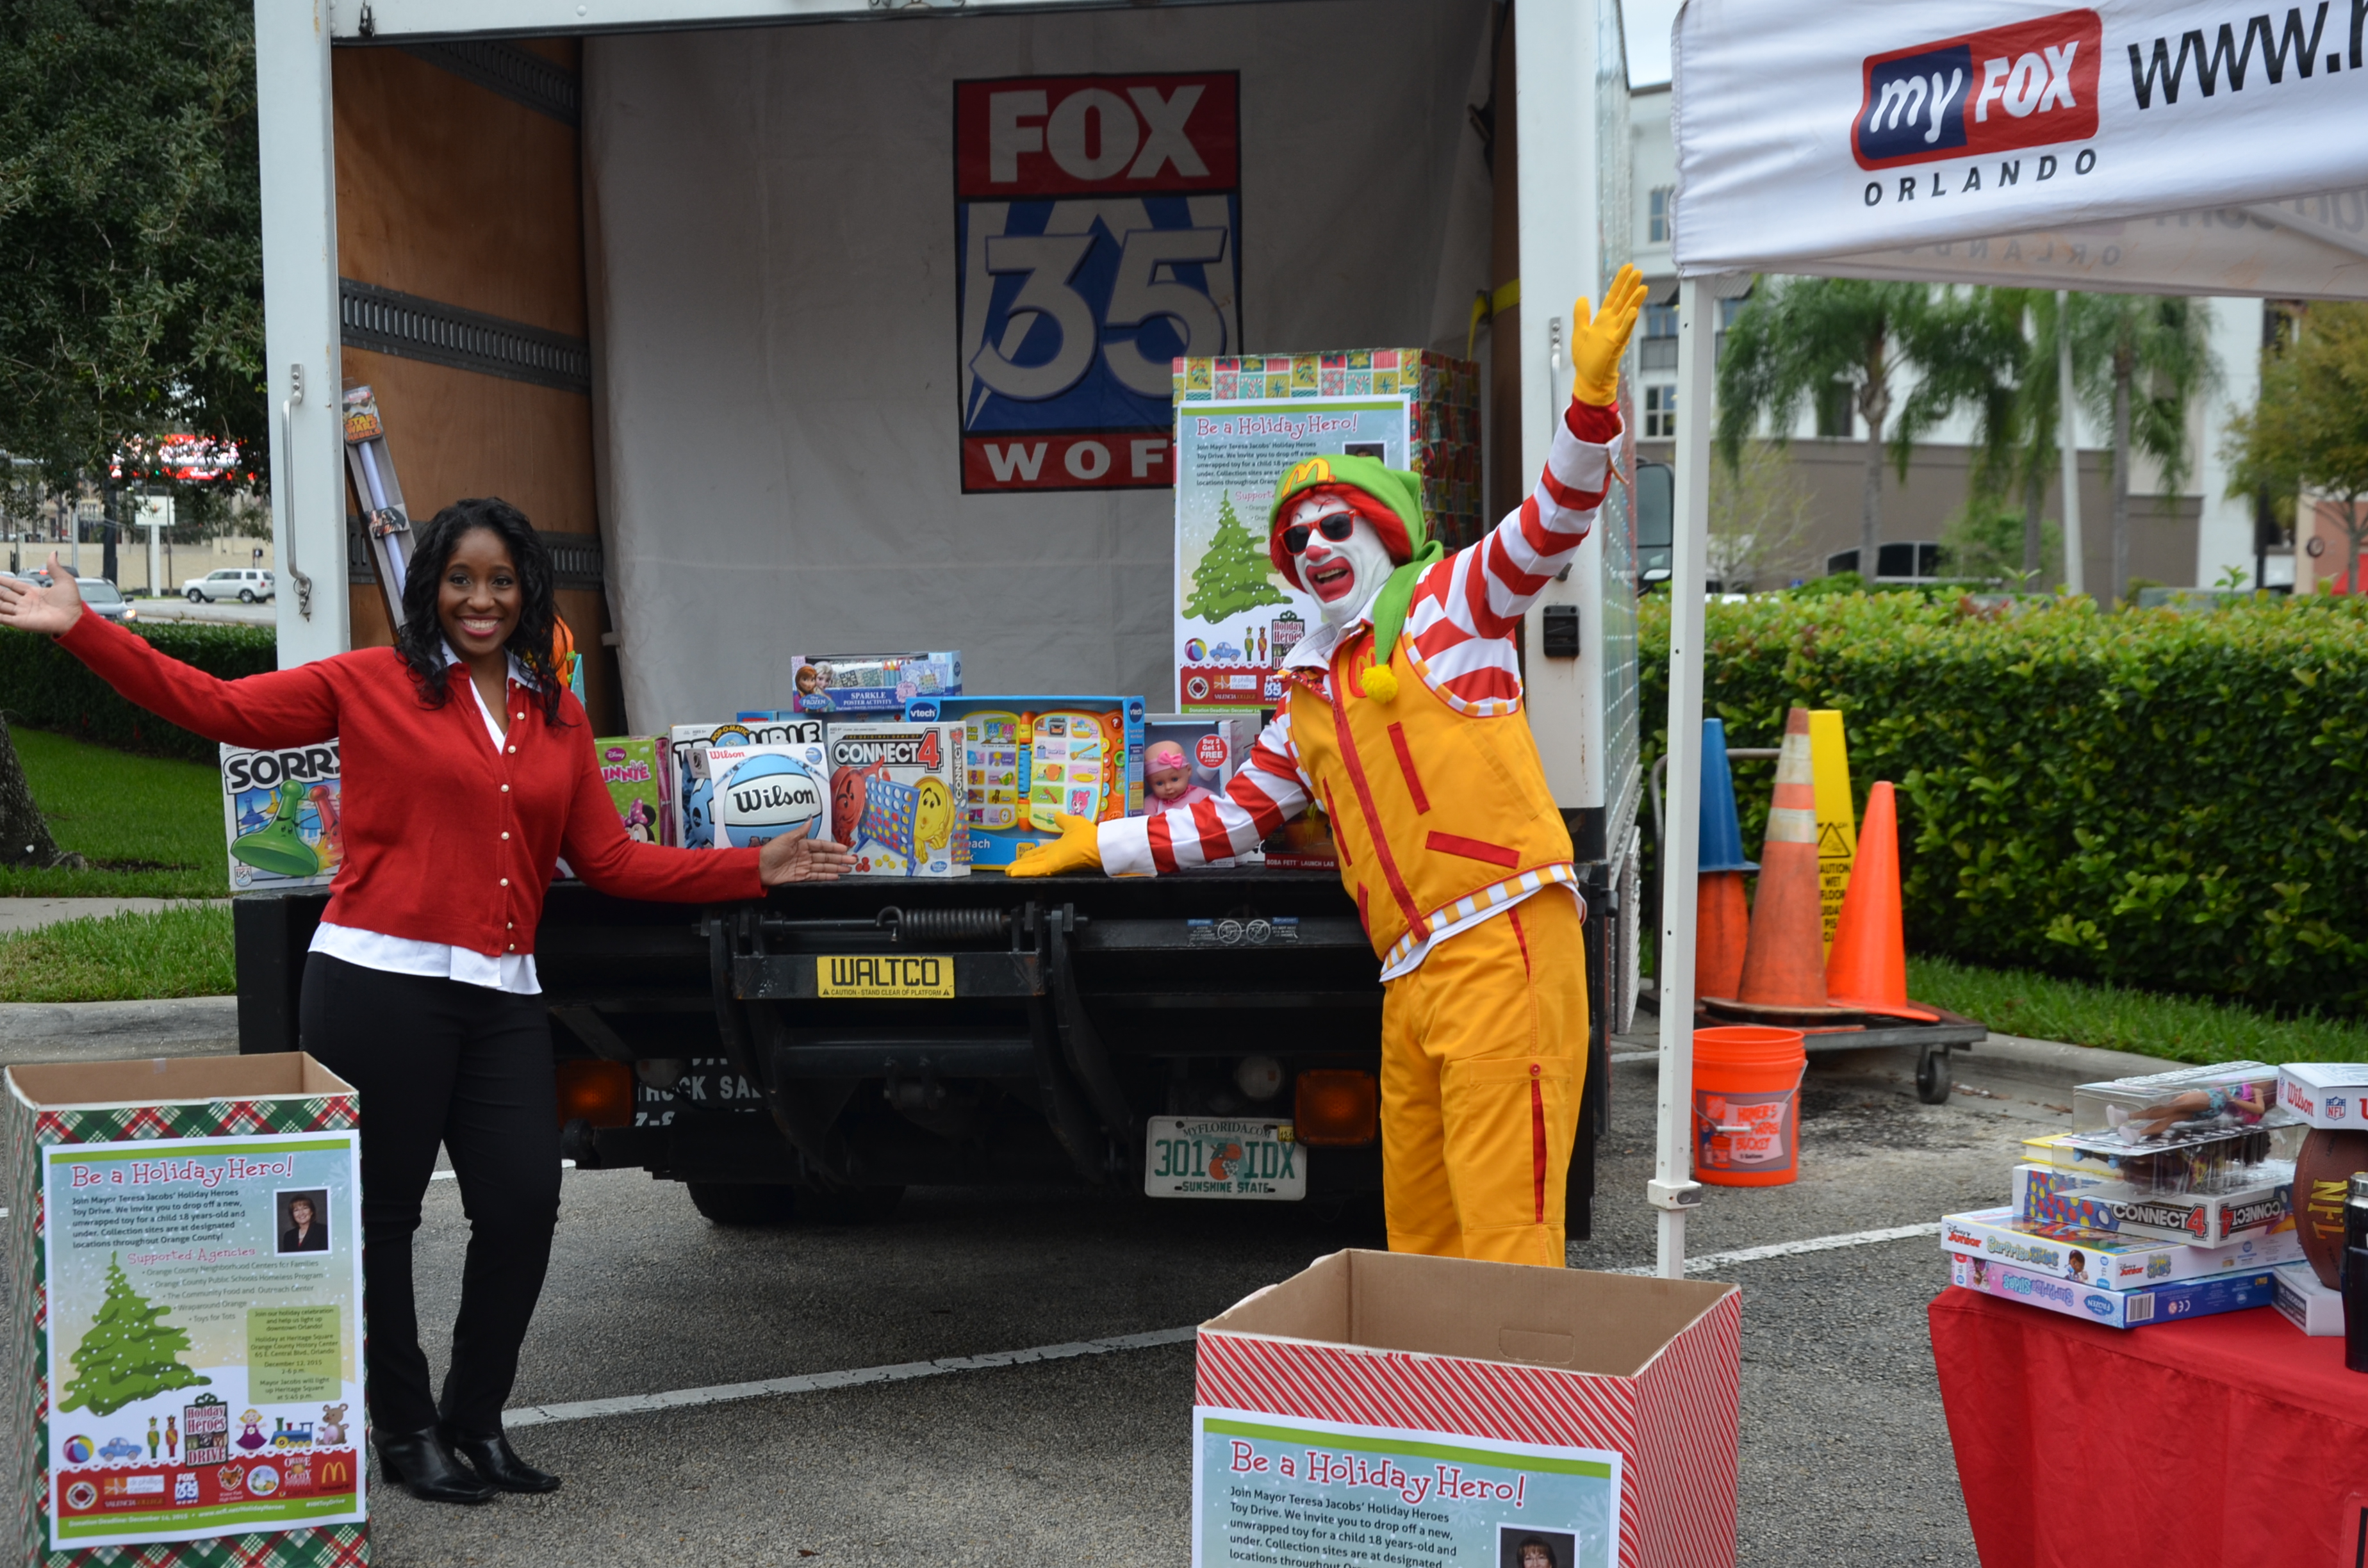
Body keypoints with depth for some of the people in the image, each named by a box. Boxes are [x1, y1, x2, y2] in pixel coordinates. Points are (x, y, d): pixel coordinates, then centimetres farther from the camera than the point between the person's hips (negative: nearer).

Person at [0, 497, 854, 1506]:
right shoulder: (372, 684, 2)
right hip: (380, 982, -4)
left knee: (525, 1205, 0)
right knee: (381, 1211, 5)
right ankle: (403, 1431, 22)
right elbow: (215, 706, -1)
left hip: (501, 997, 4)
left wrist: (756, 870, 9)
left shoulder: (559, 717, 14)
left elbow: (607, 859, 14)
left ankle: (475, 1418, 21)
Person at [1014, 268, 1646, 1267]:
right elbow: (1232, 819, 31)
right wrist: (1095, 846, 32)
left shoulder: (1446, 605, 6)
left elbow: (1550, 525, -9)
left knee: (1504, 1217, -10)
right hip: (1410, 975, 7)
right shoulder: (1309, 703, 24)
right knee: (1417, 1231, 9)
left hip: (1501, 940, -7)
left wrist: (1591, 397, -23)